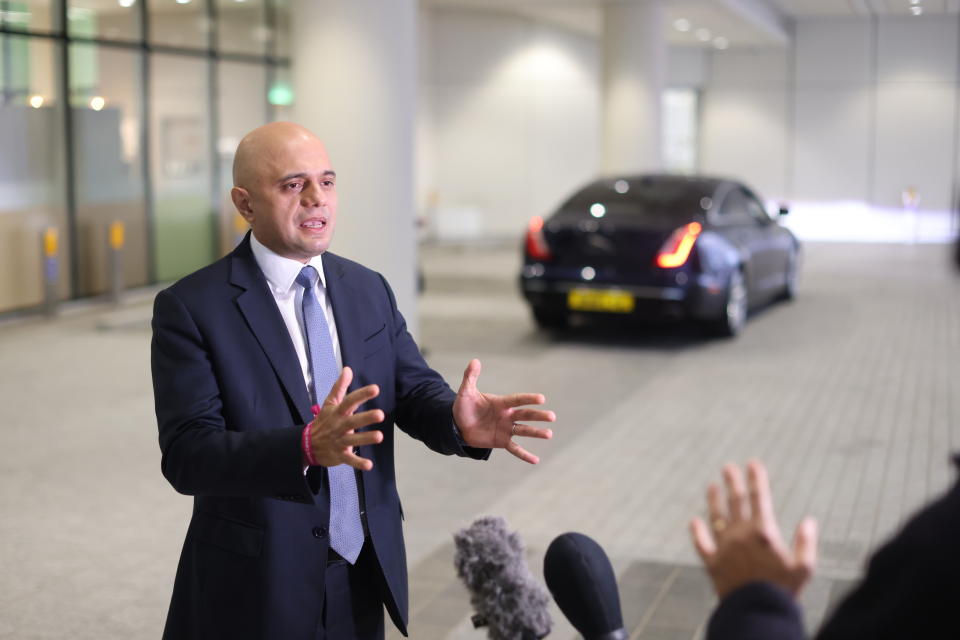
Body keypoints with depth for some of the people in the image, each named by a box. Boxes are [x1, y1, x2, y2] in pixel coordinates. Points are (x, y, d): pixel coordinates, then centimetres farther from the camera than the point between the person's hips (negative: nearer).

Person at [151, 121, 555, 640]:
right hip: (256, 587, -4)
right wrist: (307, 447, -37)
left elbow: (414, 392, 0)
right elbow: (186, 454, -21)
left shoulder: (369, 290, 4)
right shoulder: (190, 307, -12)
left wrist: (457, 419, -23)